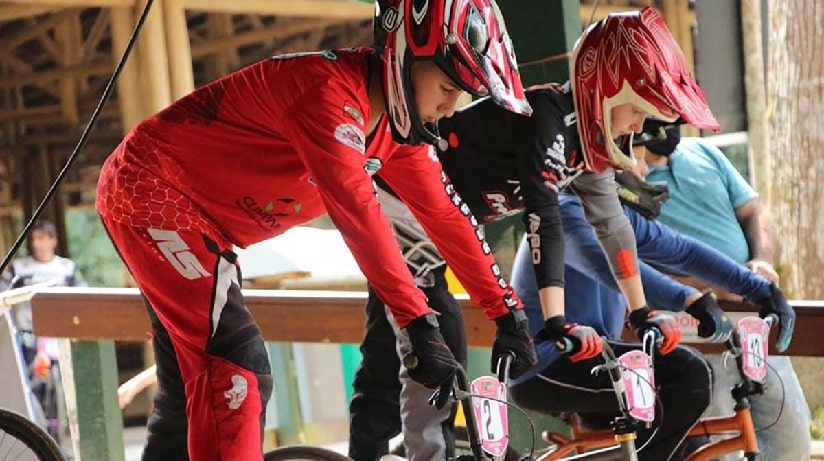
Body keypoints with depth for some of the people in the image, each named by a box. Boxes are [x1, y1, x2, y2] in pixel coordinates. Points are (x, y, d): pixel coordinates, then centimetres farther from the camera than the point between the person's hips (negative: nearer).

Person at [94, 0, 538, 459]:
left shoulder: (397, 124, 1)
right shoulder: (329, 88, -27)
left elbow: (444, 214, 4)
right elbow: (355, 208, -35)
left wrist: (507, 312, 3)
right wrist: (421, 324, -37)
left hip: (191, 208, 10)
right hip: (150, 187, -10)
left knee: (194, 390, 15)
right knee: (239, 369, -20)